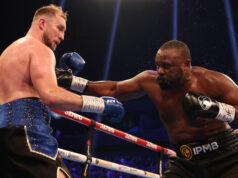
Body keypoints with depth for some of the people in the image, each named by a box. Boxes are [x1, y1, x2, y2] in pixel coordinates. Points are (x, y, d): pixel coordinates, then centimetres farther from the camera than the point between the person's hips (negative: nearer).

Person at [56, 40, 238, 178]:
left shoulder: (213, 81, -16)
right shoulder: (151, 81, -3)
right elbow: (114, 90, 11)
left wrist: (214, 108, -31)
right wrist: (73, 82, 5)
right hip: (185, 161, 4)